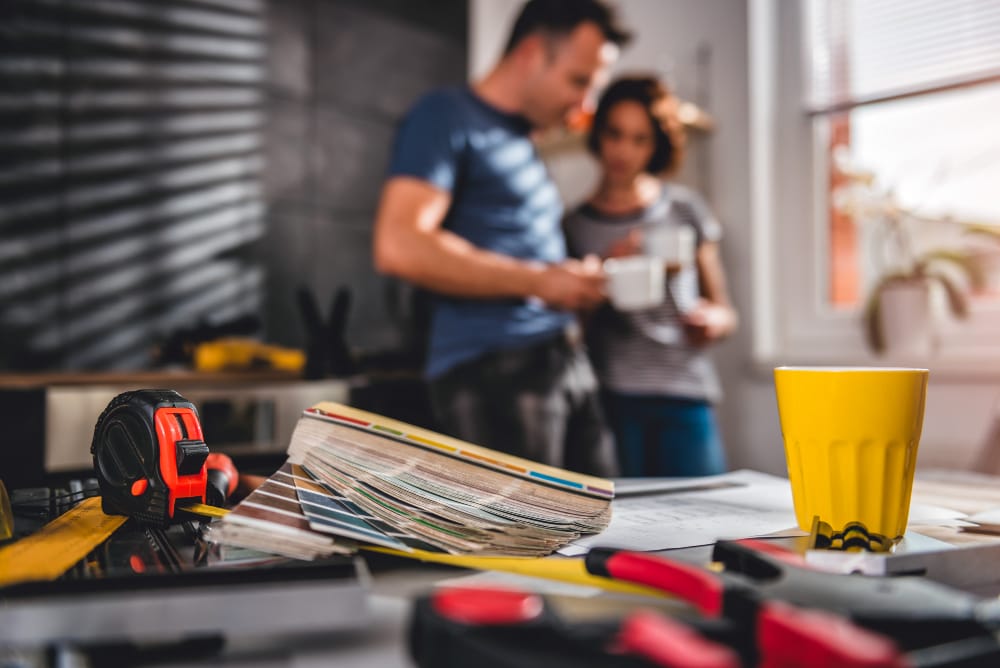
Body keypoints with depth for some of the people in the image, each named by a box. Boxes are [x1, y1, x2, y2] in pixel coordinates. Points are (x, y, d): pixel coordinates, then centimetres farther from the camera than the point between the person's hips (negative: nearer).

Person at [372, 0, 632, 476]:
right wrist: (538, 281, -16)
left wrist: (582, 278, 11)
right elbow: (399, 247, -20)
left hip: (566, 363, 9)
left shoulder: (523, 138, 20)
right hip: (493, 368, -9)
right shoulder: (447, 117, -6)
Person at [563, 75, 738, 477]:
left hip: (684, 396, 1)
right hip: (610, 398, -1)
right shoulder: (574, 226, 10)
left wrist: (711, 321, -6)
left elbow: (723, 310, 17)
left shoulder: (684, 209, 14)